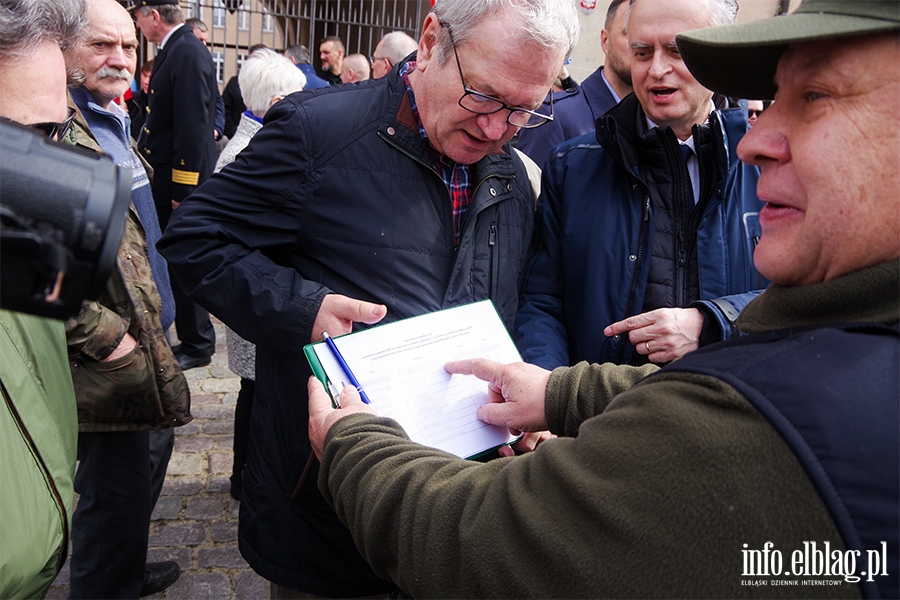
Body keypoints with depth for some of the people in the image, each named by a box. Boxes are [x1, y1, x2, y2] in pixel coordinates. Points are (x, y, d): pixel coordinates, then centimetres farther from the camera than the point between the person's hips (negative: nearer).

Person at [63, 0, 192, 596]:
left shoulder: (113, 122, 14)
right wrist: (103, 335, -22)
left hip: (148, 339, 11)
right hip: (110, 362, -10)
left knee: (149, 459, 24)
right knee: (118, 491, 3)